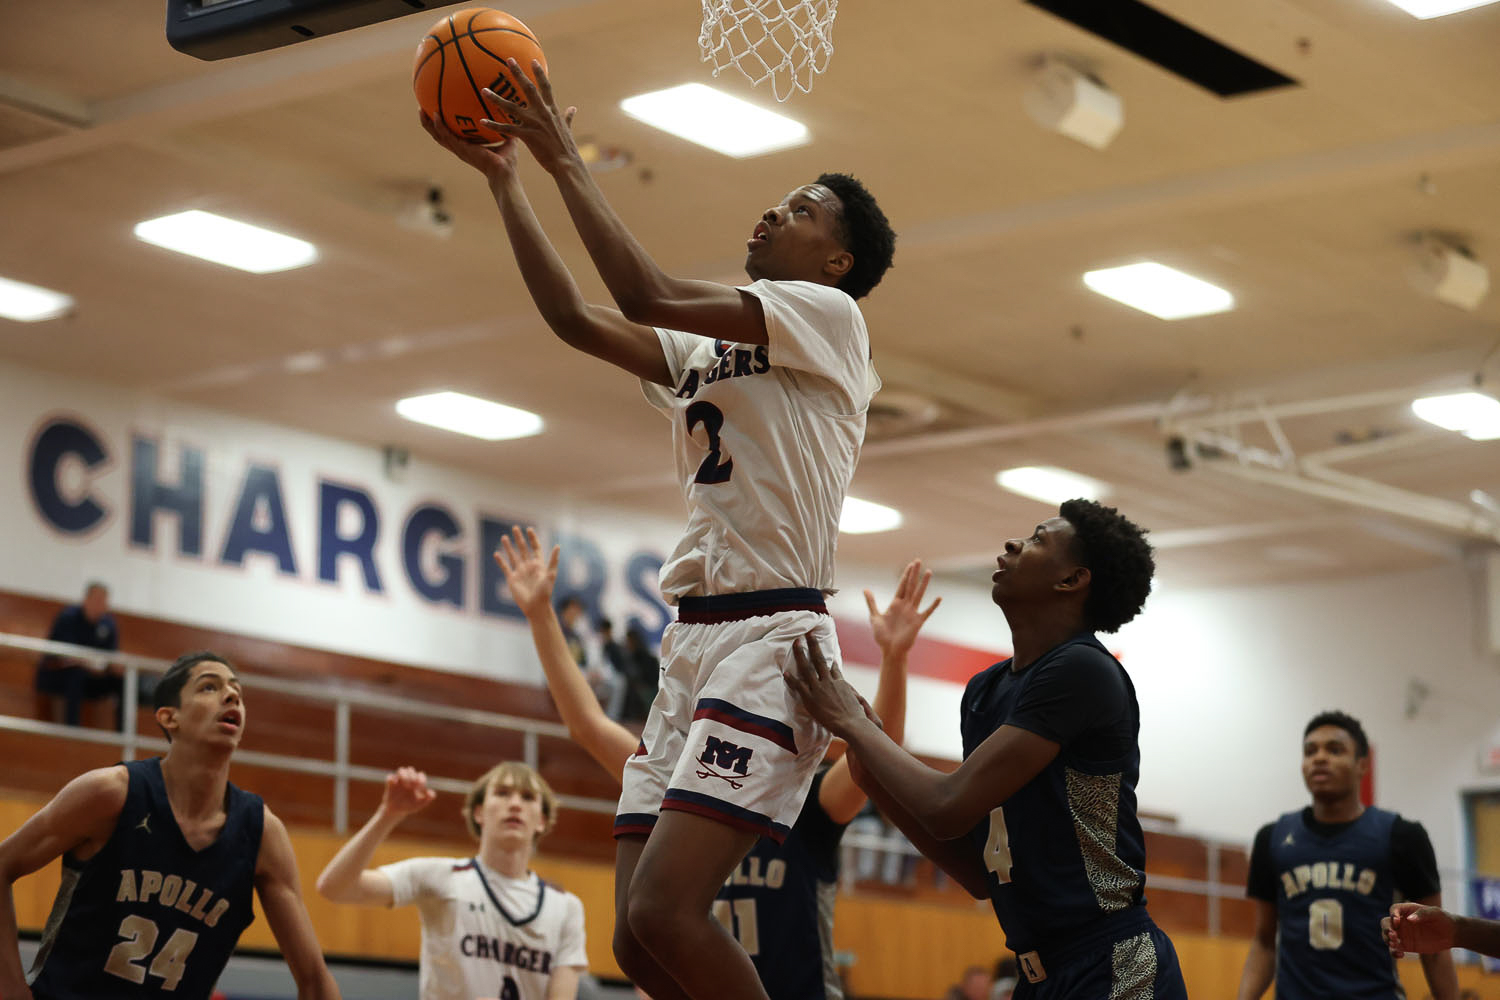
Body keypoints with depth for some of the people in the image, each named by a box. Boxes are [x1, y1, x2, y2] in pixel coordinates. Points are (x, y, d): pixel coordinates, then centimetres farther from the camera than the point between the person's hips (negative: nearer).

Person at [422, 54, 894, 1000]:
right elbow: (574, 317, 17)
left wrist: (568, 158, -7)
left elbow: (652, 295, -13)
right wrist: (503, 174, 15)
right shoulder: (706, 350, 24)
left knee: (664, 910, -23)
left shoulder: (828, 316, -1)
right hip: (694, 639, 9)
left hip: (770, 638, -9)